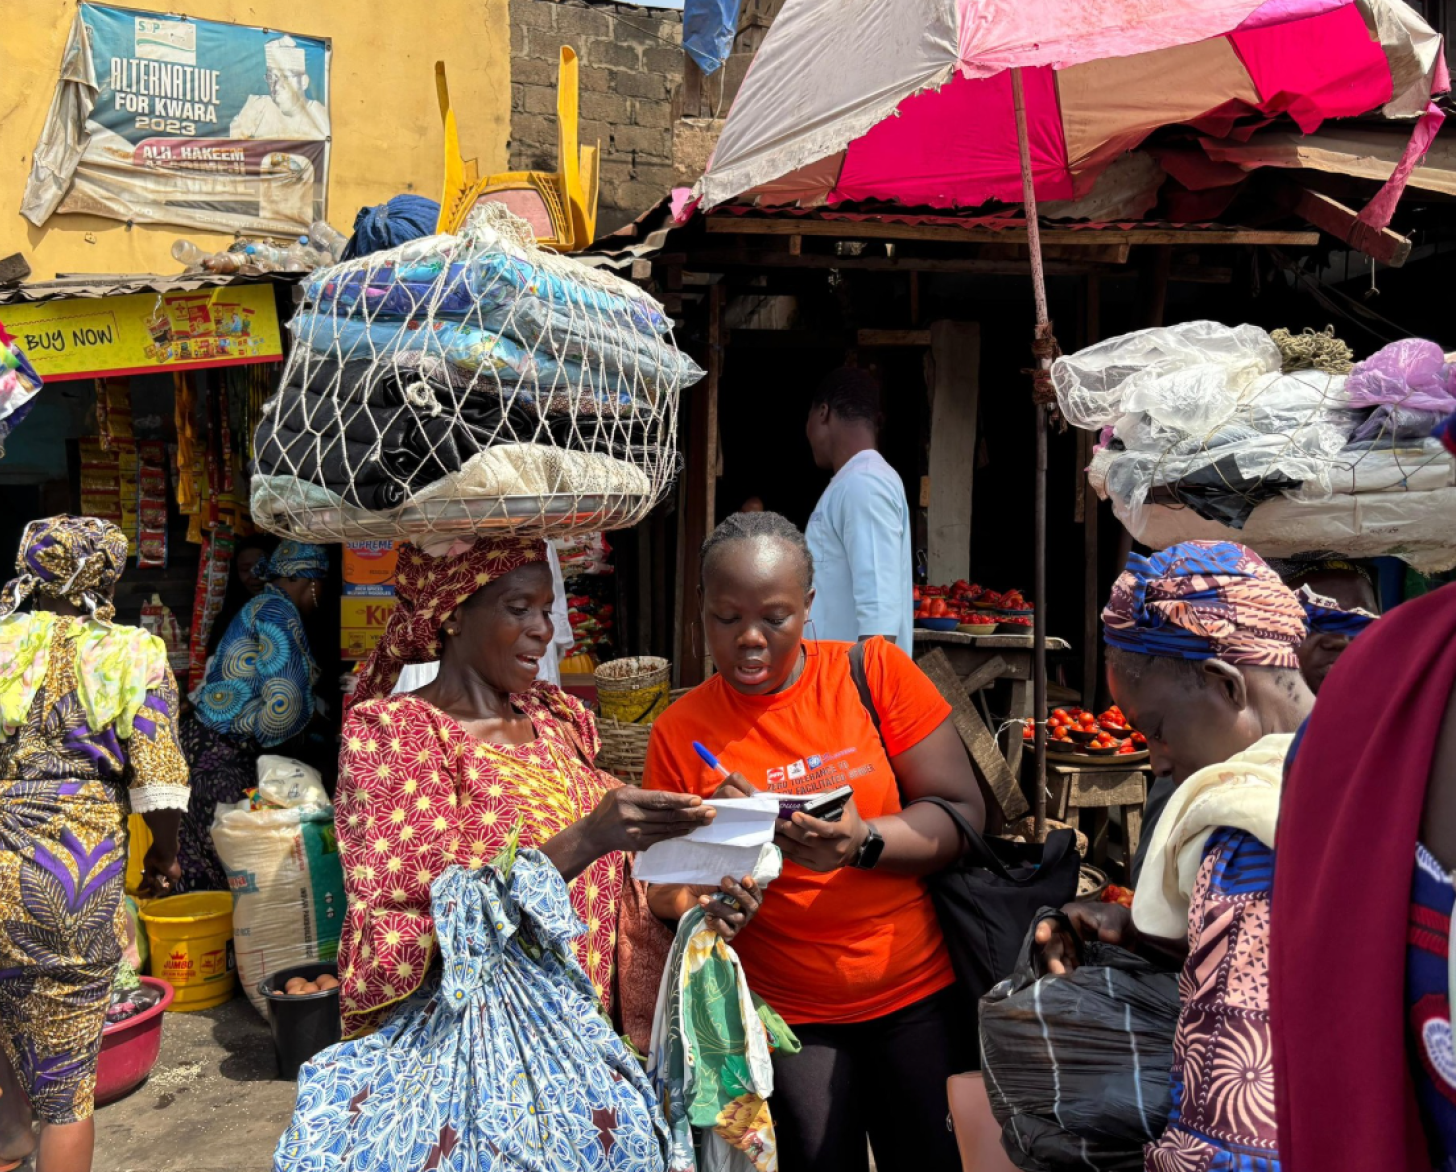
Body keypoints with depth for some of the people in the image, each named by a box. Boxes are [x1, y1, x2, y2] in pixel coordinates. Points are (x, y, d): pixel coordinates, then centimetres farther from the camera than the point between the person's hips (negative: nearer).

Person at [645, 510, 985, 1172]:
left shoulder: (876, 672, -7)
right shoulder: (680, 731, -4)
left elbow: (963, 814, -8)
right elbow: (666, 887, 1)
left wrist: (862, 843, -25)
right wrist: (699, 909, -22)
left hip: (919, 994, 0)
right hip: (787, 1013, 0)